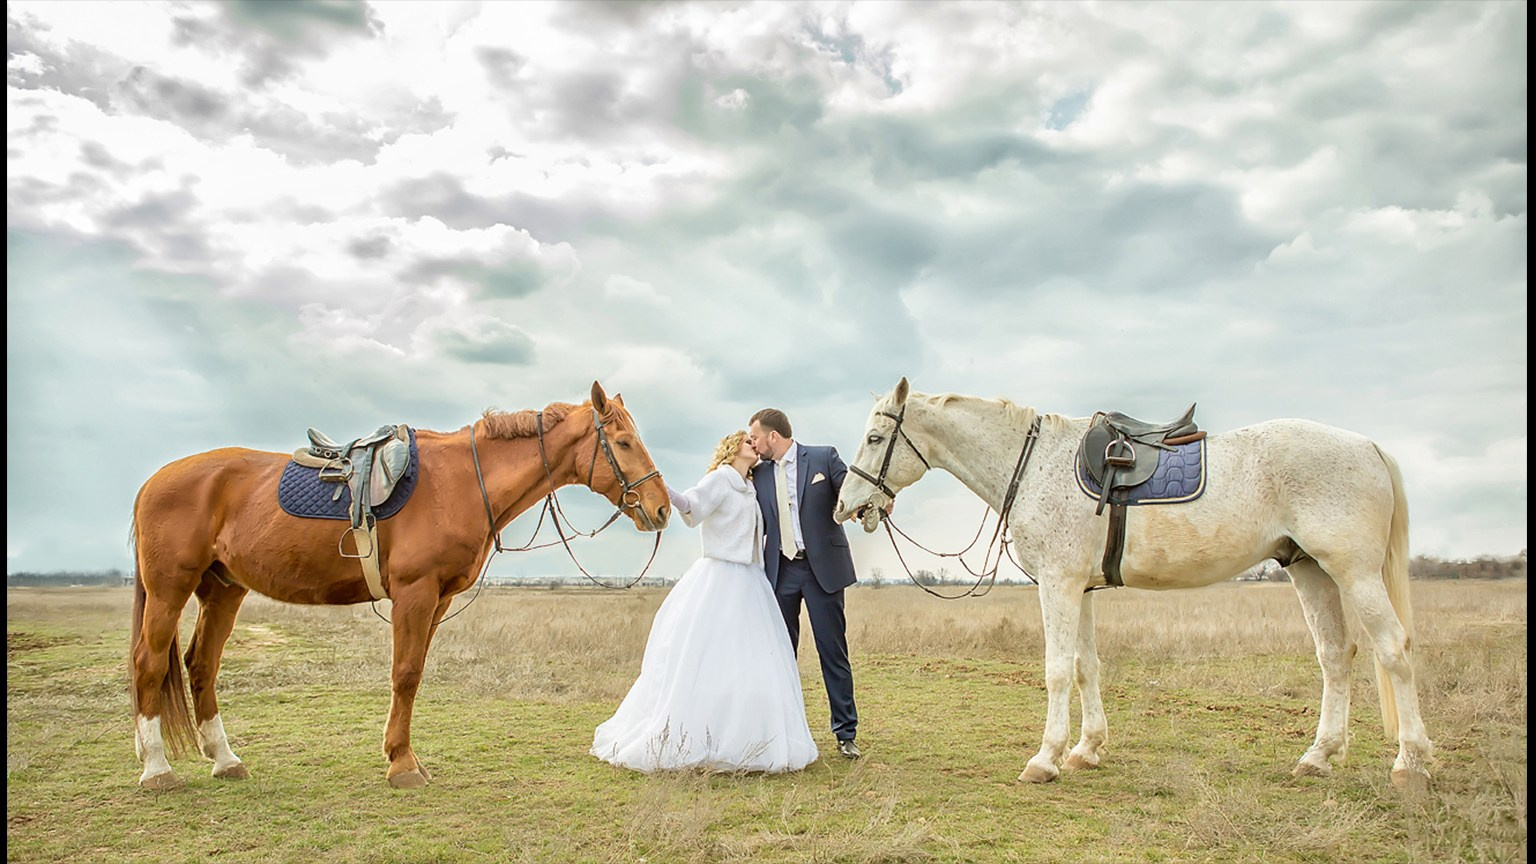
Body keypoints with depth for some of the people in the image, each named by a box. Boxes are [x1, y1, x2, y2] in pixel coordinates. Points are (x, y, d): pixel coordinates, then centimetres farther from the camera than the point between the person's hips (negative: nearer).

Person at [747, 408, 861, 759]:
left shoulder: (824, 457, -1)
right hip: (780, 571, 4)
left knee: (833, 651, 2)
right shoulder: (759, 474, 9)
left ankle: (845, 733, 11)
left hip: (822, 567, -4)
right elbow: (757, 525, 12)